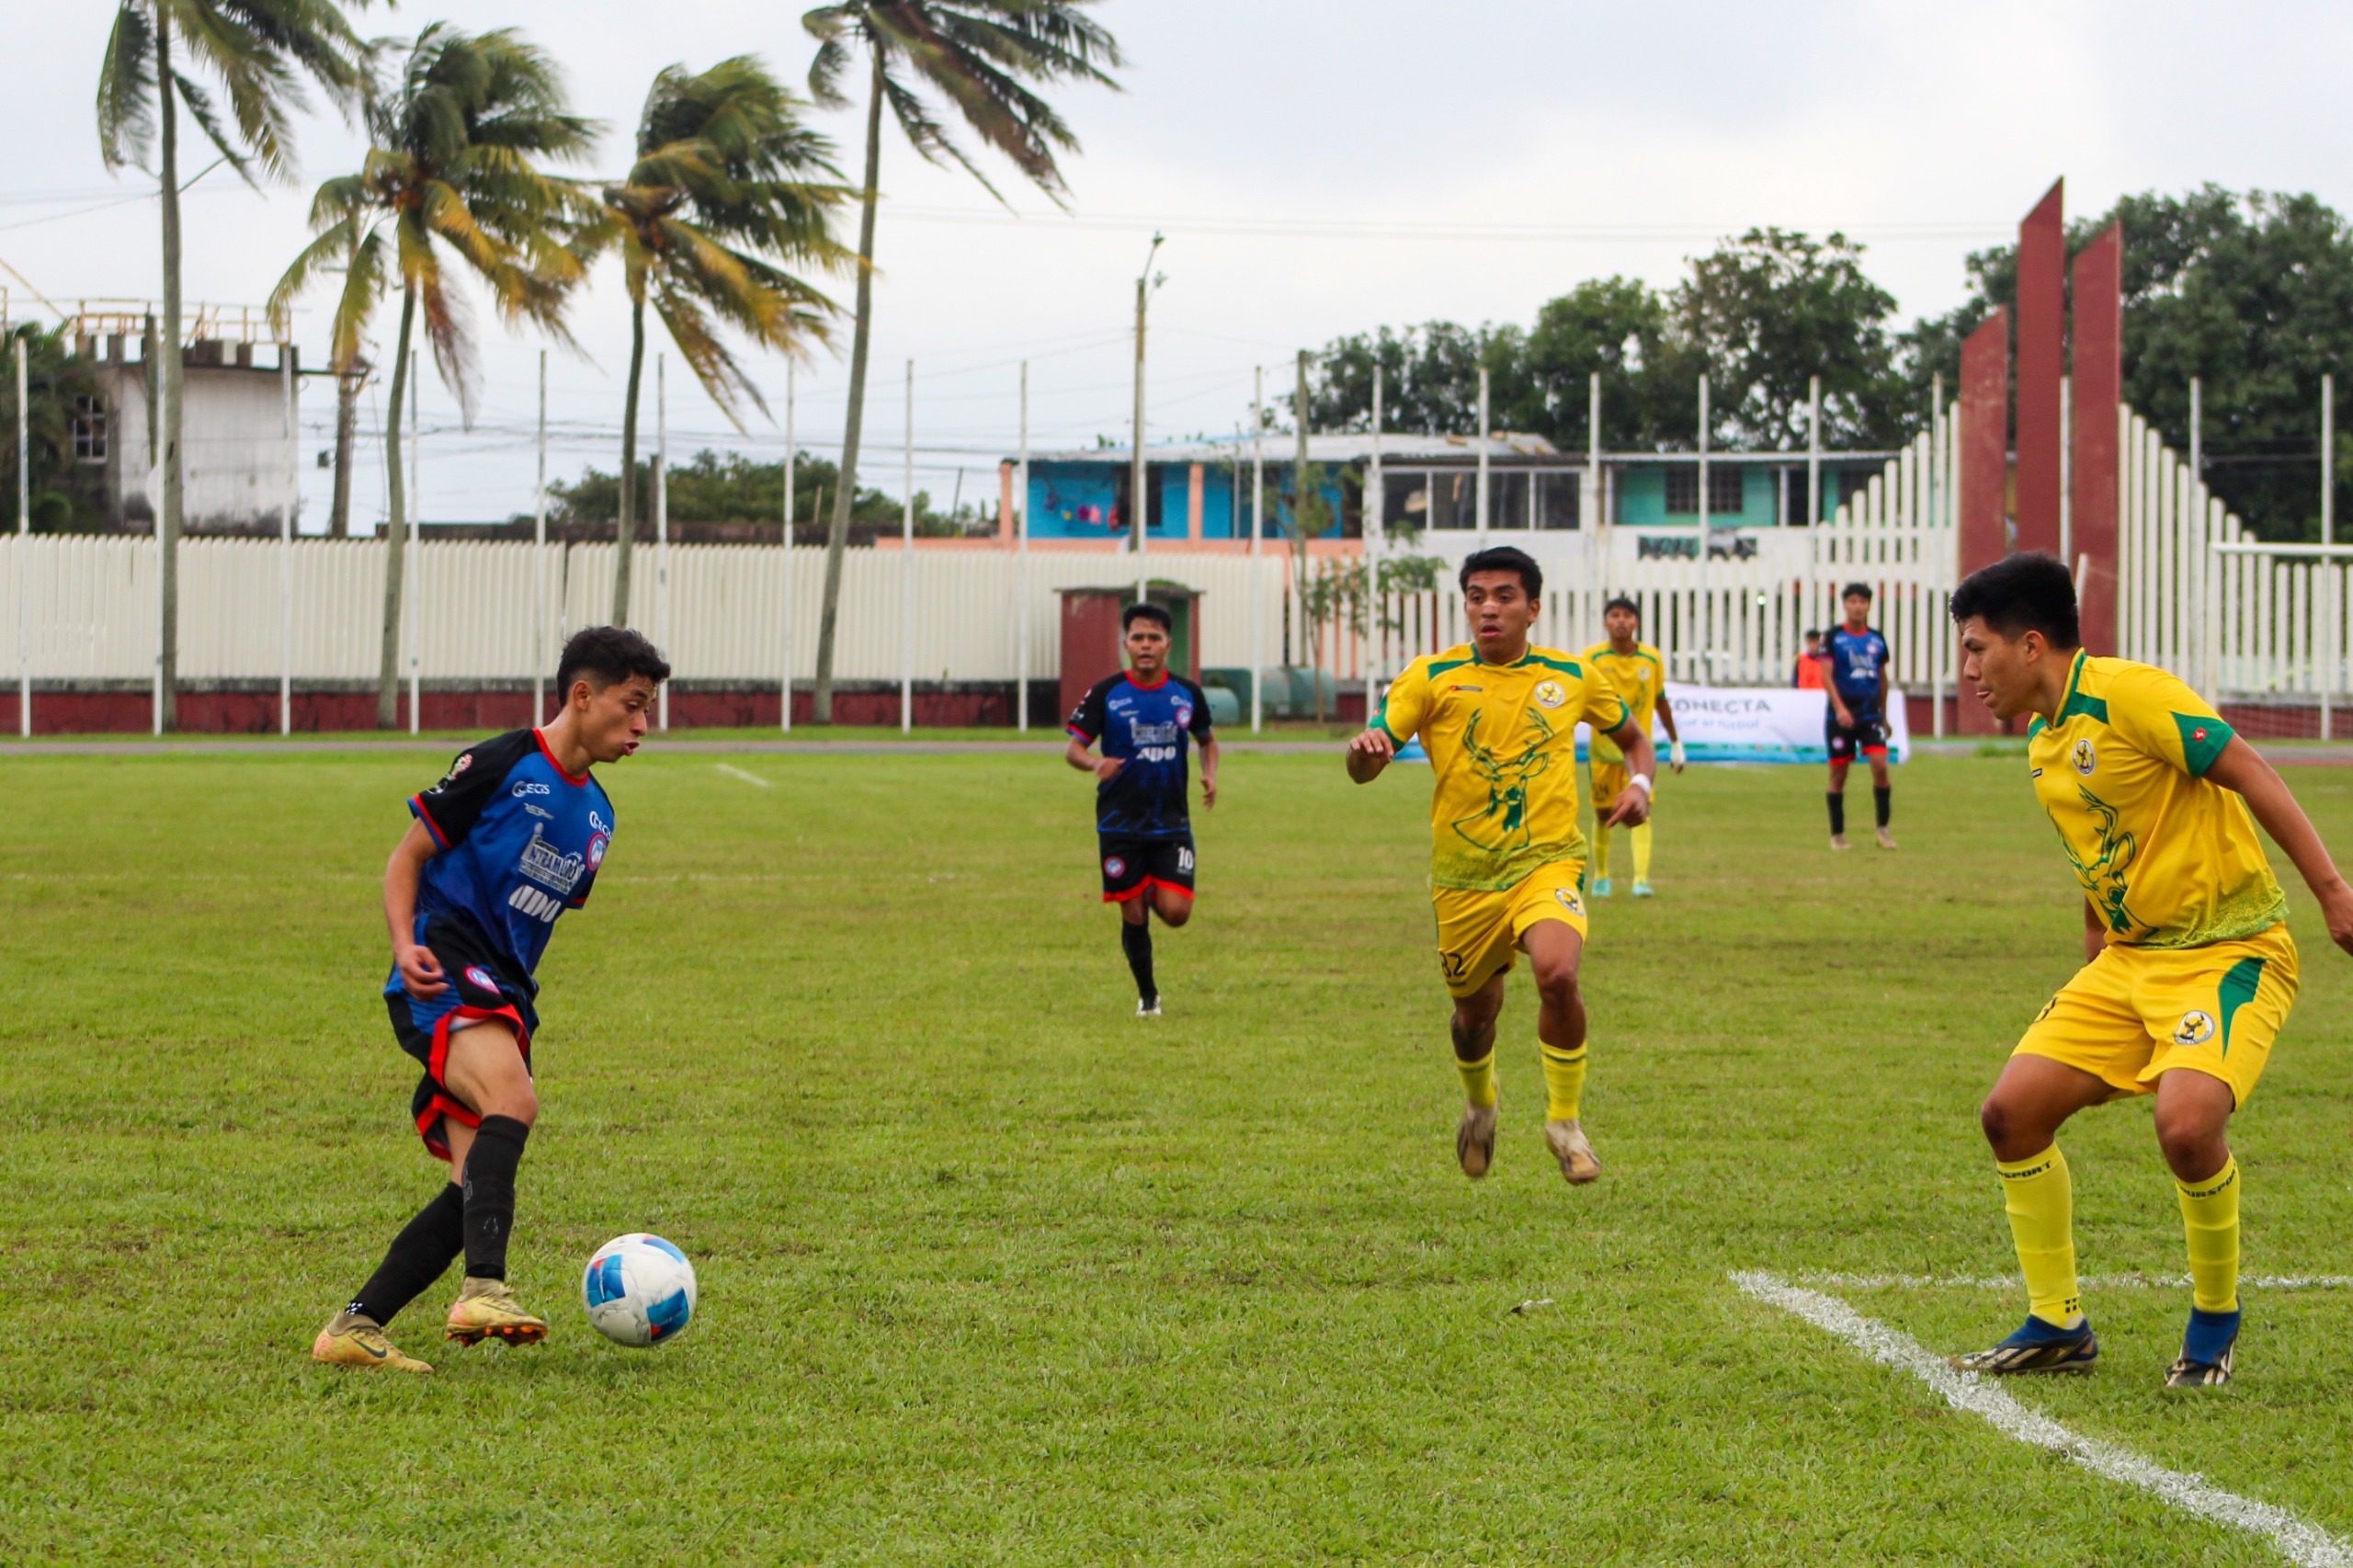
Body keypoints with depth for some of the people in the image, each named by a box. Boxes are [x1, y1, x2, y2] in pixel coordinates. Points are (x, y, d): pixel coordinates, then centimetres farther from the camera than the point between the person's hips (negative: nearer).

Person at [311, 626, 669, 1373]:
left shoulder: (596, 814, 19)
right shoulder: (501, 765, -4)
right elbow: (408, 856, -2)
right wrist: (405, 946, -17)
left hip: (502, 1000, 8)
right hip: (444, 976, -8)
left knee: (477, 1185, -4)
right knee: (513, 1102, -34)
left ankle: (353, 1327, 1)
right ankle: (485, 1289, -47)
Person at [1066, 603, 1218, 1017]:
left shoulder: (1187, 694, 2)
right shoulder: (1106, 694, -5)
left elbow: (1207, 739, 19)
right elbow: (1073, 748, -6)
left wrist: (1210, 775, -1)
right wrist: (1095, 763, -29)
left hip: (1172, 823, 1)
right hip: (1120, 824, -1)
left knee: (1175, 912, -11)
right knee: (1134, 917, 2)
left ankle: (1155, 893, 25)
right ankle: (1147, 995, 23)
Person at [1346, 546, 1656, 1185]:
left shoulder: (1571, 677, 3)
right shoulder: (1432, 678, -3)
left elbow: (1632, 736, 21)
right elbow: (1365, 767, -10)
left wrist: (1639, 783, -1)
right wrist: (1365, 749, -35)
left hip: (1547, 862, -1)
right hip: (1463, 875, 1)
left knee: (1557, 973, -28)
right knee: (1476, 1012, 13)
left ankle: (1565, 1120, -7)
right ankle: (1480, 1105, 49)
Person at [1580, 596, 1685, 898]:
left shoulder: (1652, 658, 0)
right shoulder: (1592, 657, -7)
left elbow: (1661, 702, 12)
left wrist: (1675, 743, 17)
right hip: (1603, 747, 0)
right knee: (1602, 812, 9)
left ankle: (1642, 879, -18)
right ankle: (1601, 876, 28)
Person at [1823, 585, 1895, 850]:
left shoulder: (1877, 639, 9)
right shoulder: (1834, 636, -2)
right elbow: (1827, 675, -9)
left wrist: (1884, 716, 20)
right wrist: (1839, 708, -21)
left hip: (1871, 713, 2)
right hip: (1841, 716, -2)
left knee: (1880, 765, -14)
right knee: (1838, 773, 2)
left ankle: (1883, 829, -5)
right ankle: (1837, 834, 12)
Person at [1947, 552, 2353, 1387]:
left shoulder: (2129, 694, -16)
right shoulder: (2044, 744, 11)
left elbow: (2249, 773, -19)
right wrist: (2095, 974, 27)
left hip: (2229, 949, -9)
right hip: (2130, 957, 9)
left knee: (2186, 1122, -29)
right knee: (2012, 1111, 0)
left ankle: (2216, 1322, -4)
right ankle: (2057, 1327, 14)